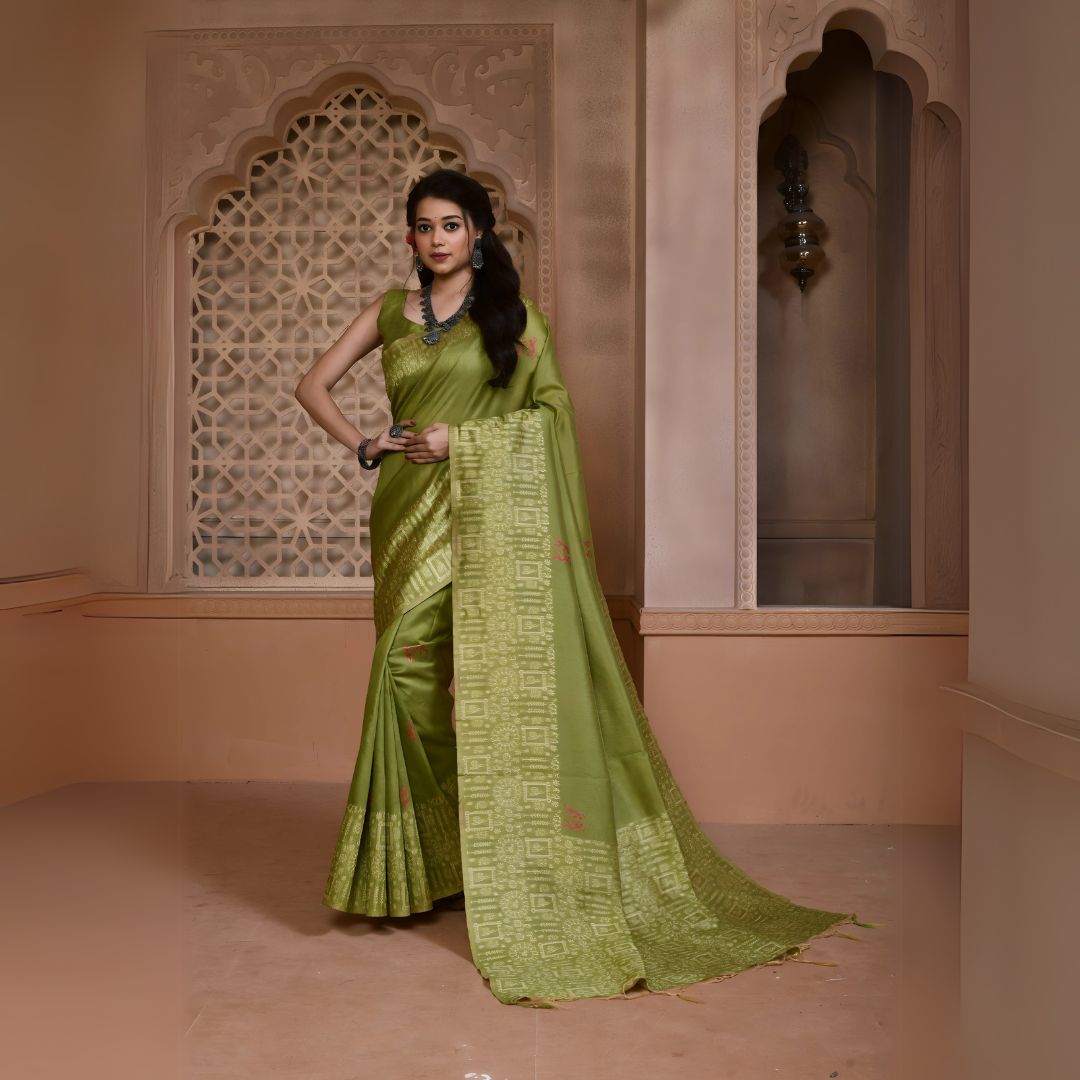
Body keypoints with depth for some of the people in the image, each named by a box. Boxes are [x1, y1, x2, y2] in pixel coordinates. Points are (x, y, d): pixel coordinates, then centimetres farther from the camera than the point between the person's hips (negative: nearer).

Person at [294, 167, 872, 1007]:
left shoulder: (513, 314, 6)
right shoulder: (390, 312, 15)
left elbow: (553, 406, 0)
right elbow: (313, 385, 18)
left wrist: (461, 438, -9)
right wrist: (364, 444, 2)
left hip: (493, 510, -3)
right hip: (414, 510, 3)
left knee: (501, 678, -6)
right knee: (407, 668, -1)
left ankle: (514, 862, 7)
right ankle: (419, 858, 13)